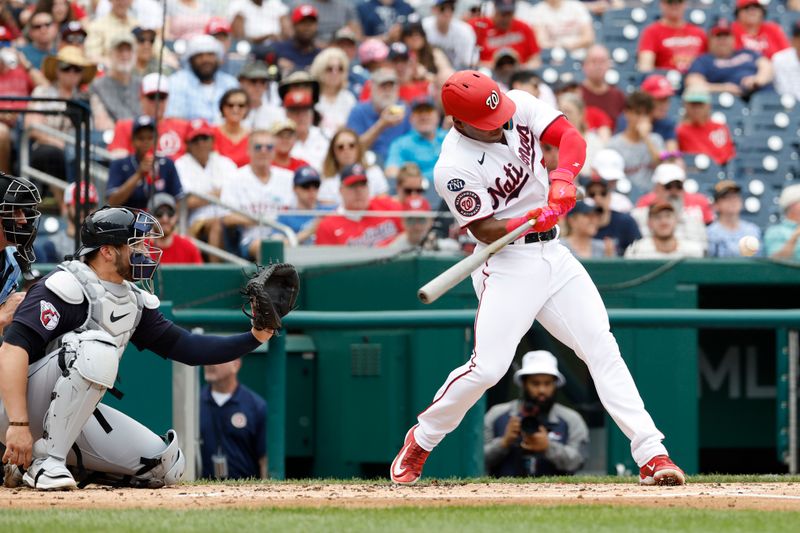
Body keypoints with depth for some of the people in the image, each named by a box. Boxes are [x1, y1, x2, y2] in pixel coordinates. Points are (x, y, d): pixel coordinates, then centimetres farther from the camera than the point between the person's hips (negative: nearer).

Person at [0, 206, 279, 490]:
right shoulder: (68, 286, -17)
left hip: (77, 416, 8)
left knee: (167, 466, -1)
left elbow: (185, 347, 10)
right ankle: (45, 463, -26)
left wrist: (255, 337, -2)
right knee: (97, 349, -33)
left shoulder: (135, 302, 10)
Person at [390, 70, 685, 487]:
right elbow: (485, 230, -17)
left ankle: (650, 455, -6)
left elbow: (571, 139, -10)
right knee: (488, 367, -15)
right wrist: (534, 219, -34)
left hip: (553, 255, 6)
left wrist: (562, 179, -30)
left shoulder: (520, 107, -3)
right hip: (506, 264, -6)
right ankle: (419, 443, 9)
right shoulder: (454, 169, -18)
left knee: (602, 349, -3)